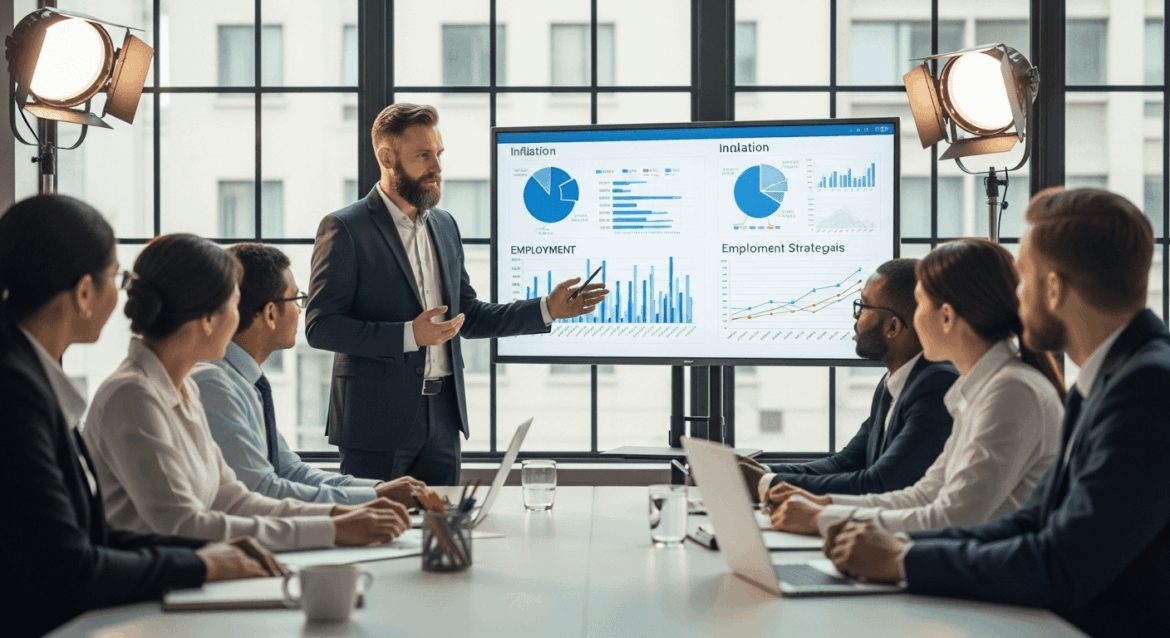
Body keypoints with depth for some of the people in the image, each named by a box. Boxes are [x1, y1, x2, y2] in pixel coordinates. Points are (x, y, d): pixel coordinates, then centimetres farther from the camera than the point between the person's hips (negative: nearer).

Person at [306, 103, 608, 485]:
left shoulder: (444, 225, 14)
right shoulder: (344, 229, -7)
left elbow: (467, 315, 19)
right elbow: (320, 327, -13)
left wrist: (547, 309, 9)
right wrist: (408, 335, -23)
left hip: (442, 415, 6)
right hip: (377, 423, -6)